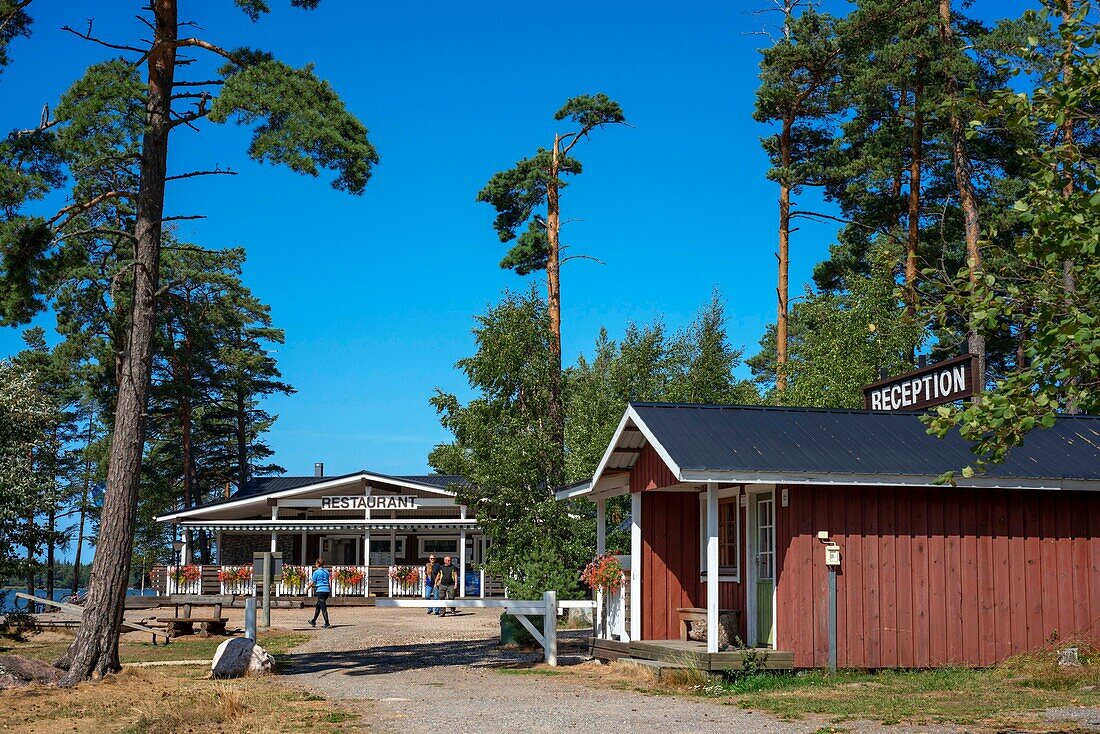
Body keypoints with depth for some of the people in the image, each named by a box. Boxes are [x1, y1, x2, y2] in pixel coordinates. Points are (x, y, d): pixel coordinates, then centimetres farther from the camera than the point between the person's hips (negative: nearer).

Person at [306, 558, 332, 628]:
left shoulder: (316, 572, -5)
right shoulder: (326, 571, 13)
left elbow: (312, 582, -1)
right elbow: (330, 581, 10)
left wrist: (307, 588, 15)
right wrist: (330, 589, 13)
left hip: (320, 590, -7)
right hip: (327, 590, 7)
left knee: (323, 607, -7)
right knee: (318, 606, 21)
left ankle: (327, 624, -11)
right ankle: (313, 621, 32)